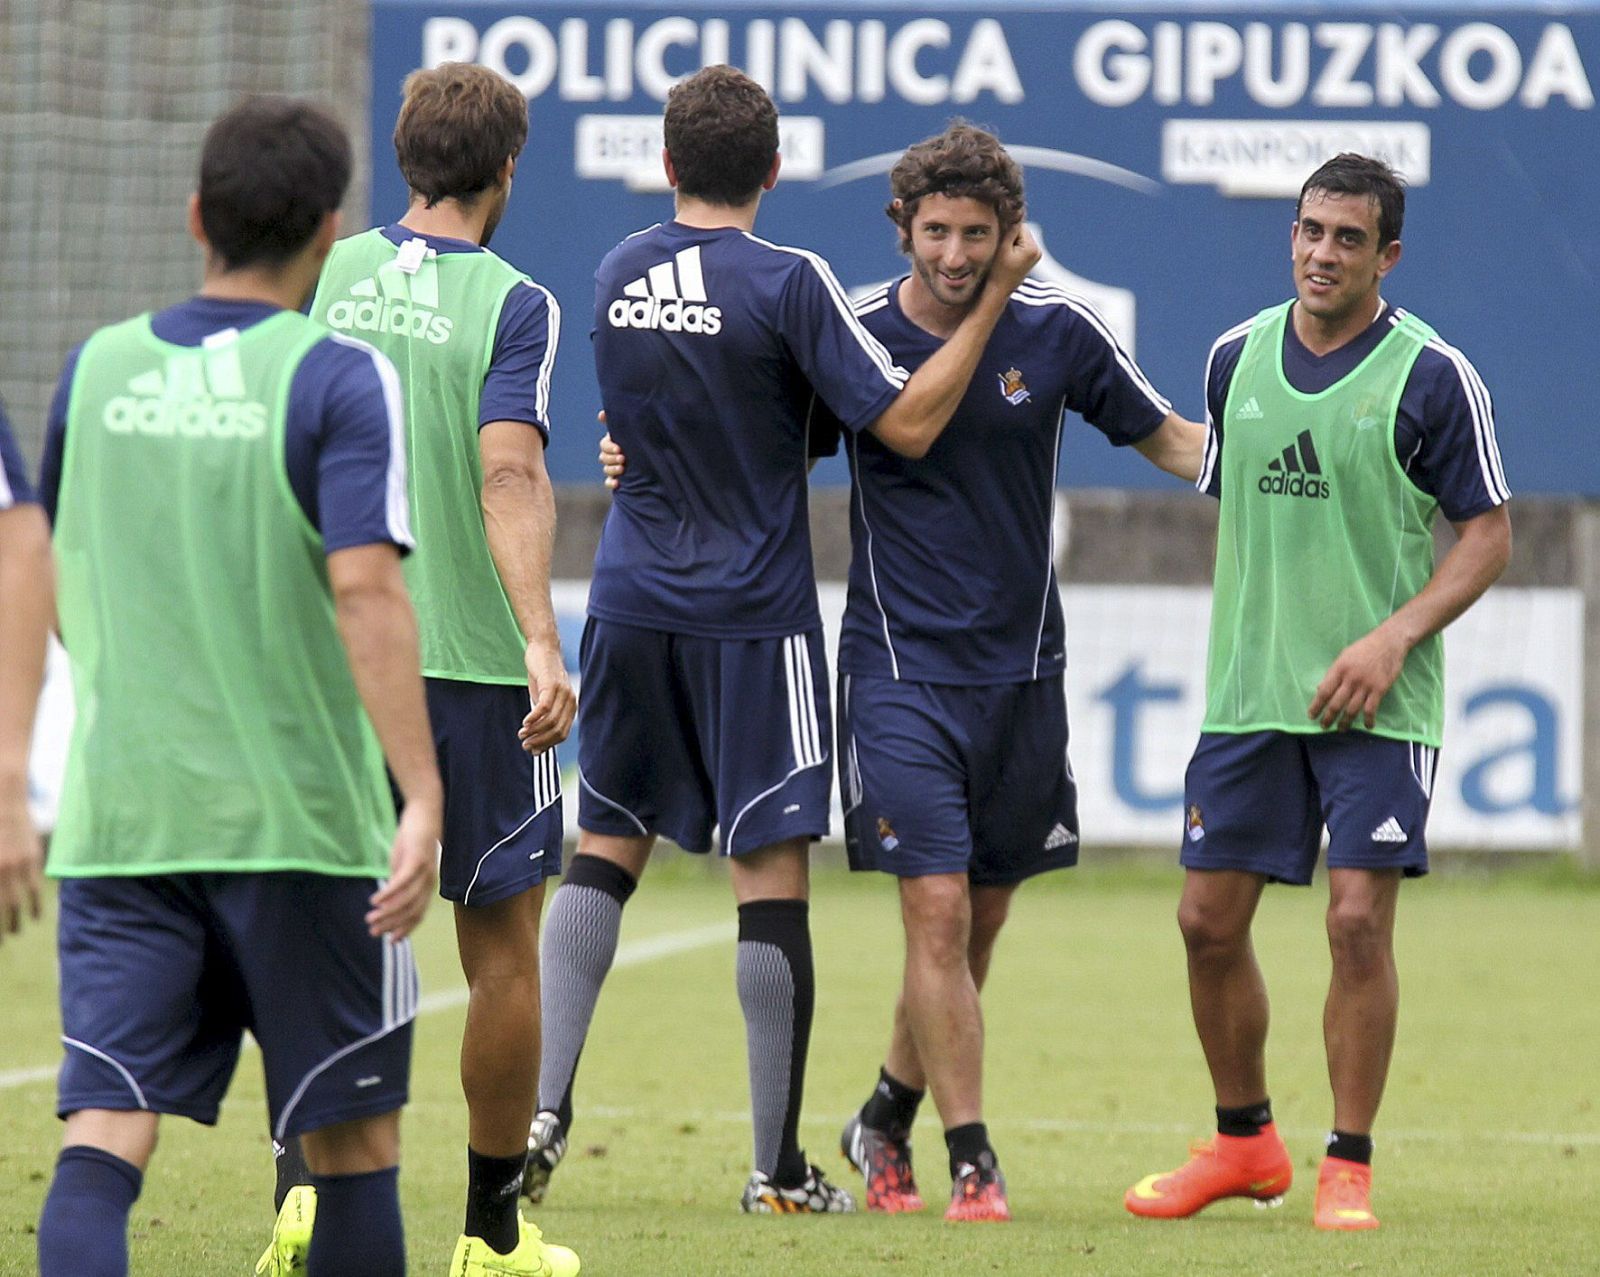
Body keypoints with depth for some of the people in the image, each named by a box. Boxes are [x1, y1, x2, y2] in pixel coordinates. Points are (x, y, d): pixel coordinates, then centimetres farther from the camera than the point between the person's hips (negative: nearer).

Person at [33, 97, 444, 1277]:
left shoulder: (98, 370, 8)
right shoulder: (338, 381, -7)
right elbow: (364, 588, -18)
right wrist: (422, 798, -20)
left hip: (119, 816, 3)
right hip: (299, 819, -3)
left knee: (103, 1137, -4)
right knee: (352, 1136, 11)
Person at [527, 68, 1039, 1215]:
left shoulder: (617, 275, 6)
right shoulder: (789, 283, -12)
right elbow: (908, 424, -13)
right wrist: (995, 296, -6)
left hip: (632, 605, 5)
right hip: (754, 615, -5)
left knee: (606, 849, 14)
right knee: (771, 873, -1)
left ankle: (544, 1109, 3)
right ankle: (778, 1167, 0)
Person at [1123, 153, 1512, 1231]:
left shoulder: (1433, 376, -7)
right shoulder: (1237, 359, 7)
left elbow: (1489, 536, -5)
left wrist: (1394, 638, -16)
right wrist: (1238, 652, 15)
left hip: (1378, 701, -5)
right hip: (1247, 695, 5)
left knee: (1359, 920, -10)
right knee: (1210, 919, 5)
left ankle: (1350, 1169, 2)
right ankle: (1244, 1143, 23)